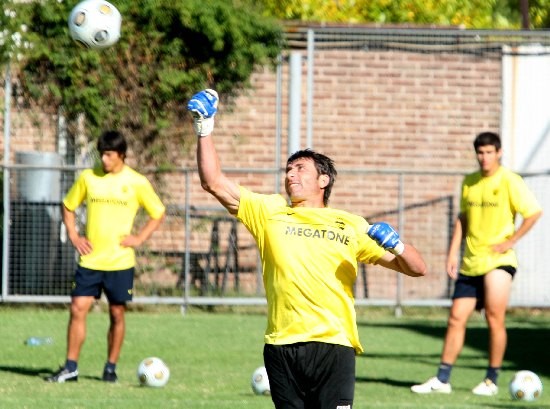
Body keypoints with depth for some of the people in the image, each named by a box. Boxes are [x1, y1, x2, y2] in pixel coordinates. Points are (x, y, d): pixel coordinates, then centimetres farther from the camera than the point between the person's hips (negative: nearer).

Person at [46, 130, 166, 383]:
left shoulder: (137, 183, -2)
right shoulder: (88, 177, 3)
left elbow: (158, 214, 7)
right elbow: (68, 206, 15)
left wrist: (139, 238, -4)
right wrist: (73, 236, 2)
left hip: (120, 261, -1)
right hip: (90, 259, 1)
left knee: (117, 314, 4)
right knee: (78, 309, -6)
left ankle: (110, 368, 15)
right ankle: (70, 367, -1)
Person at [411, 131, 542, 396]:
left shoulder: (509, 181, -7)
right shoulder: (469, 182, 10)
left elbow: (534, 212, -8)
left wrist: (510, 241, -12)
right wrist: (453, 252, 10)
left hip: (498, 260, -6)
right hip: (470, 263, 6)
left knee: (494, 319, -11)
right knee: (456, 319, 5)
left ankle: (491, 381, 1)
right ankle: (442, 379, 10)